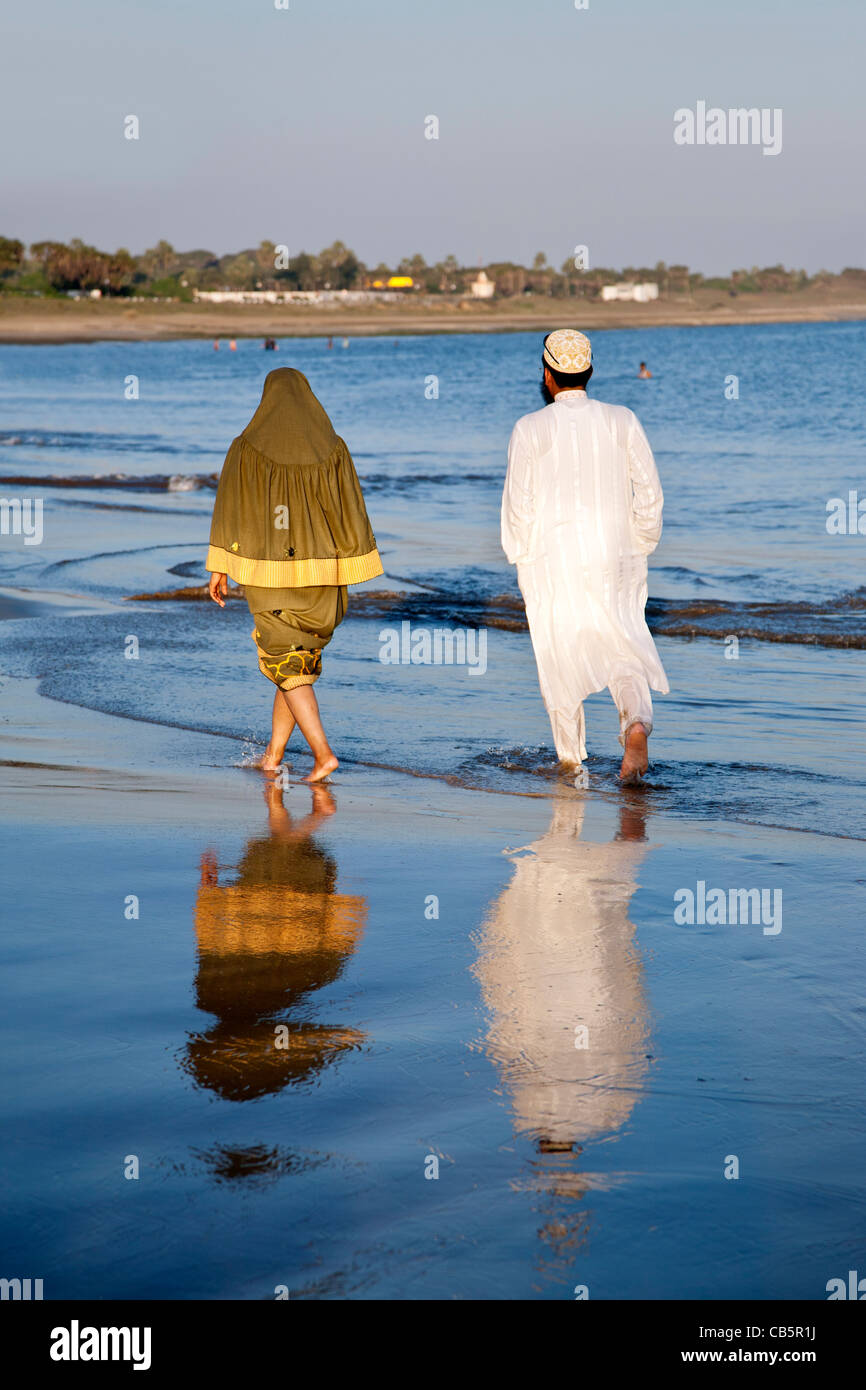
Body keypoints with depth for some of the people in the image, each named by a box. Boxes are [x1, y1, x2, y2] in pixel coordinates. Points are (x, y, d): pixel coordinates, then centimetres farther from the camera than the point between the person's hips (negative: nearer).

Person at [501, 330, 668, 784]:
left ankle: (570, 758, 18)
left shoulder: (530, 429, -7)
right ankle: (637, 722, -21)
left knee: (560, 656, 11)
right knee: (622, 645, 8)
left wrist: (521, 558, 9)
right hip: (613, 558, 2)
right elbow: (649, 492, 0)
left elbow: (518, 505, -6)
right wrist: (639, 549, 12)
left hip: (551, 561, -1)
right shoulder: (622, 422, -1)